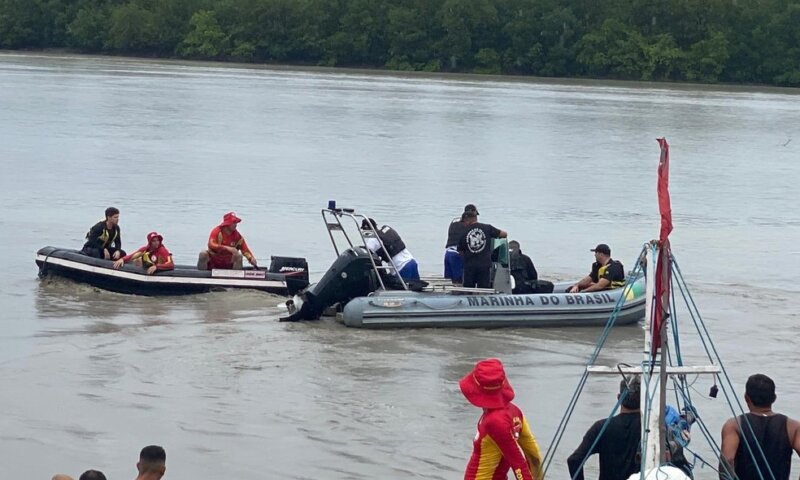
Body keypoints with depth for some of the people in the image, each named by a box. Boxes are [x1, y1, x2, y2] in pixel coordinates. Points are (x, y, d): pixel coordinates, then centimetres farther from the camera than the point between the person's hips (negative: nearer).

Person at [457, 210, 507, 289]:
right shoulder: (487, 228, 0)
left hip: (469, 265, 1)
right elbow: (504, 234, 5)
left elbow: (461, 251, 10)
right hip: (485, 264, -1)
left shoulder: (464, 232, 4)